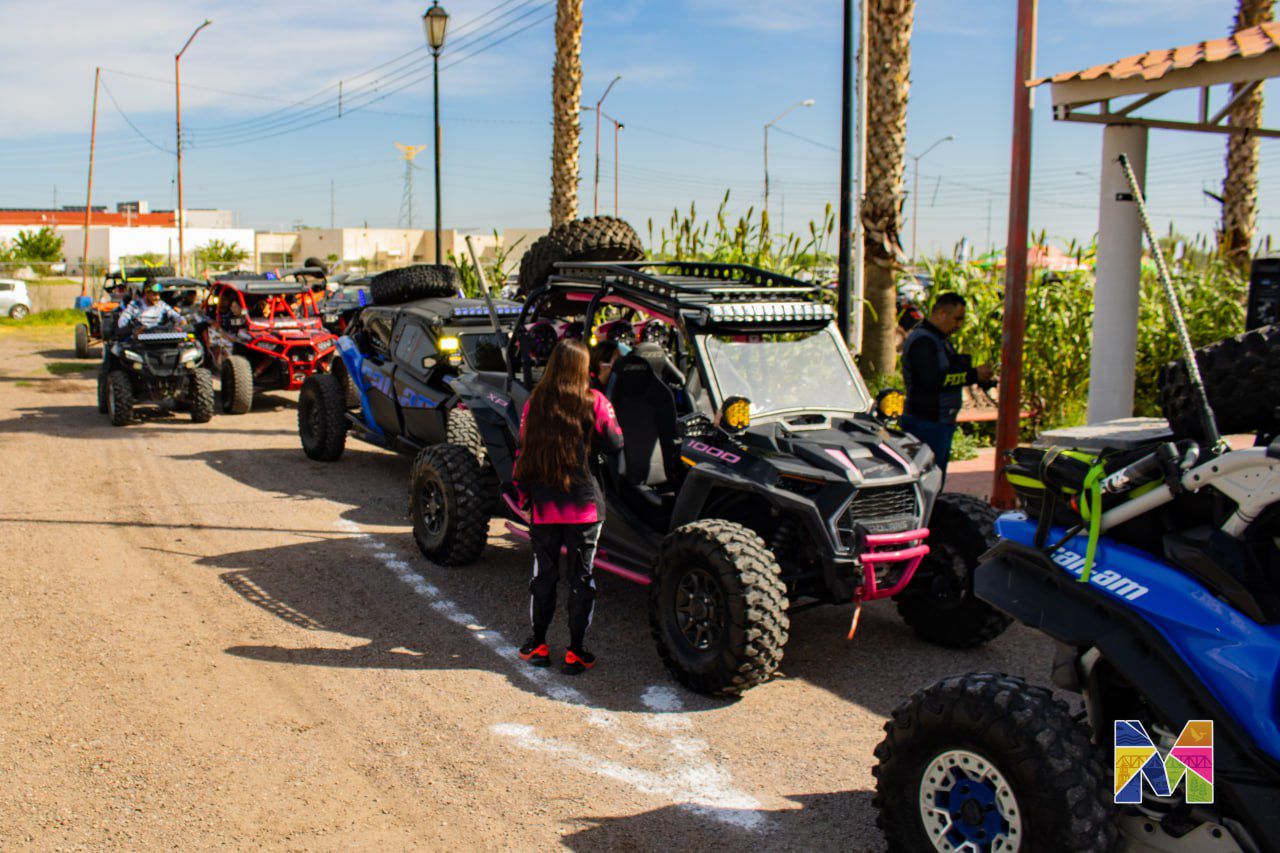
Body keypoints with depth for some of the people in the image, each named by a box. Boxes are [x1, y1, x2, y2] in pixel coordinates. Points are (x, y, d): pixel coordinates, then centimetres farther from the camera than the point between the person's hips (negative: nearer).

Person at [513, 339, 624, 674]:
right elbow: (614, 443, -2)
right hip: (584, 506, -2)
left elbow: (523, 451, 4)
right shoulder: (594, 401, -8)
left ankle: (537, 646, 23)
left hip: (543, 505, 2)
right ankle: (575, 652, 12)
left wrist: (523, 493, 14)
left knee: (543, 574, 16)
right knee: (582, 577, 8)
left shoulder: (535, 403, 0)